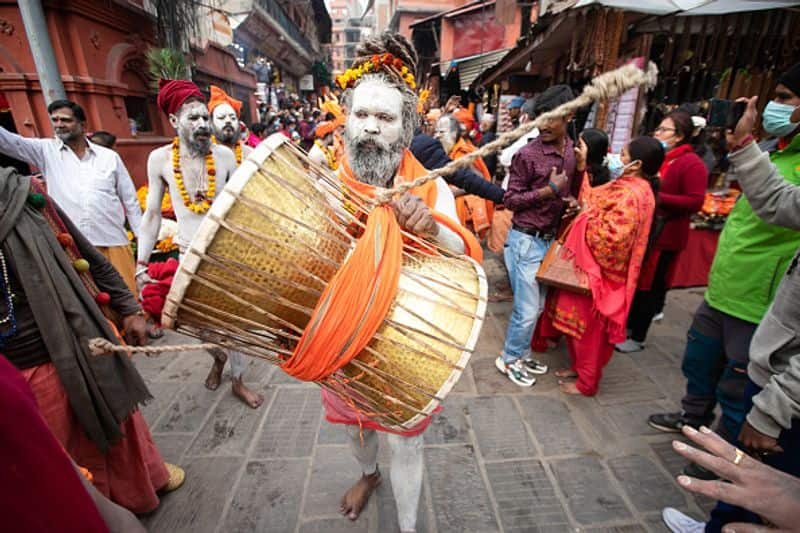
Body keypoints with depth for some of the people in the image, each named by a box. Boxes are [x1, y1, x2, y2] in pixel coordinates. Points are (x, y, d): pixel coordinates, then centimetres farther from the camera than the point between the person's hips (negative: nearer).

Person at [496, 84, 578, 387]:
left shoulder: (573, 151, 7)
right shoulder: (527, 154, -13)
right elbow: (510, 200, -11)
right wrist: (549, 190, -18)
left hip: (549, 238, 7)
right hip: (526, 240, -7)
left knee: (537, 306, 16)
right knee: (527, 308, -1)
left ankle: (522, 354, 35)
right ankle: (509, 359, 21)